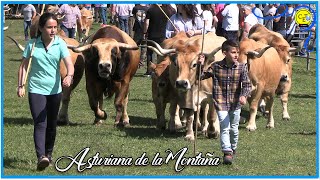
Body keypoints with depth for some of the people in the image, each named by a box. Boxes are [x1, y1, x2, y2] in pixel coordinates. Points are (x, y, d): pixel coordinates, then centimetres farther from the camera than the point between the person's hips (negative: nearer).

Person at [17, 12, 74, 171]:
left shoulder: (60, 44, -4)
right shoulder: (32, 44, -4)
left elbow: (69, 64, -15)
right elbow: (24, 66, 4)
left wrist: (69, 76, -36)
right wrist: (21, 85, -3)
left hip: (55, 90, 2)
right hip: (36, 89, -2)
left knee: (51, 124, 14)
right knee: (40, 123, -14)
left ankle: (49, 153, 33)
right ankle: (41, 157, -25)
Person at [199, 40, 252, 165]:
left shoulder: (241, 67, -5)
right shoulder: (216, 67, -6)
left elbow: (247, 84, -12)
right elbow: (201, 76, 2)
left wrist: (244, 95, -30)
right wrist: (200, 65, -15)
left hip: (235, 104, 2)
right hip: (221, 104, -2)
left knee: (234, 129, 15)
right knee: (225, 128, -10)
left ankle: (233, 150, 35)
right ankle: (227, 152, -9)